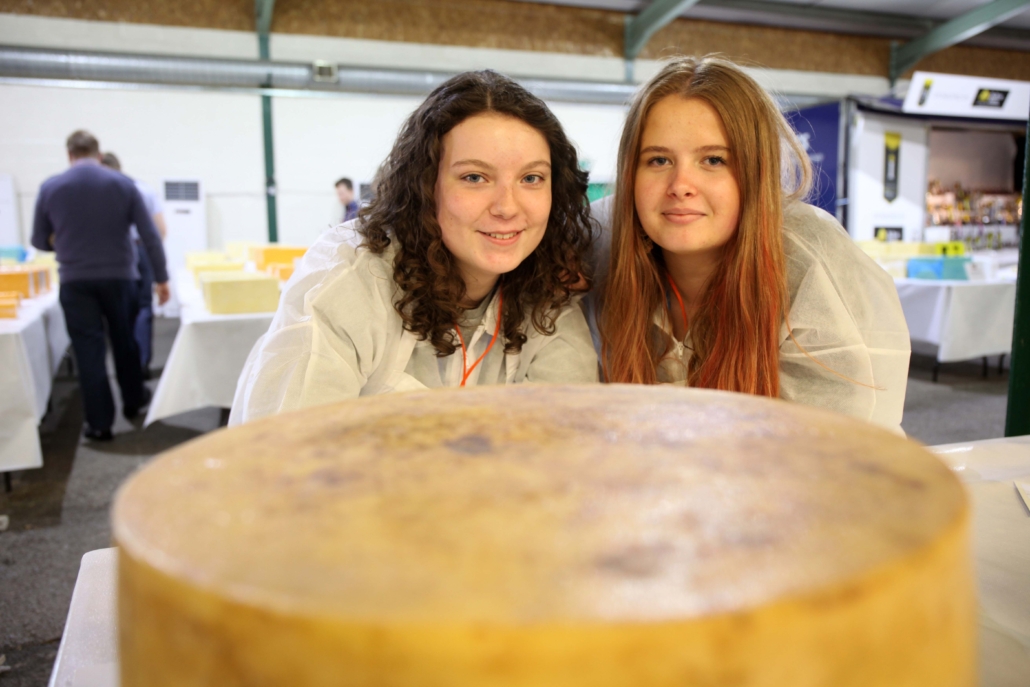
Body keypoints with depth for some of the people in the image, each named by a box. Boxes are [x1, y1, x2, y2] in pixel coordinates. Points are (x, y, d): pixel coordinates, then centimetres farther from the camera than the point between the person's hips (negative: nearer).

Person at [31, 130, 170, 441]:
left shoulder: (50, 188, -1)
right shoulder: (123, 184, -3)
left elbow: (39, 241, 7)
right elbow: (150, 235, -6)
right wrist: (161, 277, -1)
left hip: (75, 281, 0)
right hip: (119, 276, 1)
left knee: (89, 350, 4)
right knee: (124, 341, 18)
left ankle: (99, 423, 6)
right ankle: (133, 400, 34)